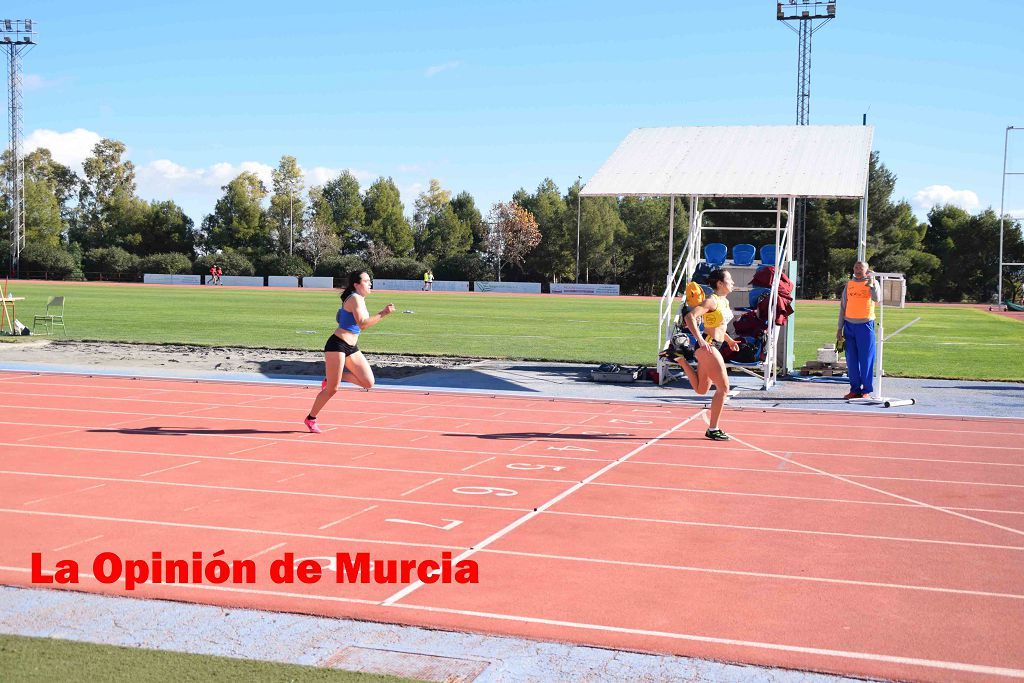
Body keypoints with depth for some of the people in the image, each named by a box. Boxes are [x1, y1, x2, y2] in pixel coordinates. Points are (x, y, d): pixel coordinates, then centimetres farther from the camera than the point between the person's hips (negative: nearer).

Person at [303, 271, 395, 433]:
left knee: (368, 383, -3)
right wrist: (382, 314, -29)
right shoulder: (355, 299, -15)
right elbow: (363, 324, -27)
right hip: (337, 345, -9)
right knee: (332, 389, -1)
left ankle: (333, 377, 15)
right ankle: (311, 418, 17)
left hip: (351, 347, 9)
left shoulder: (360, 299, 13)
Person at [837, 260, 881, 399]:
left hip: (865, 325, -4)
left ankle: (867, 390, 4)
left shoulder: (873, 283, 1)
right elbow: (843, 306, 14)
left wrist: (871, 284, -35)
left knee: (866, 359, -2)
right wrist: (839, 328, 11)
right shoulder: (849, 284, 11)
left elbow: (877, 298, -19)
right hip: (849, 325, 4)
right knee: (851, 359, 6)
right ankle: (855, 389, 14)